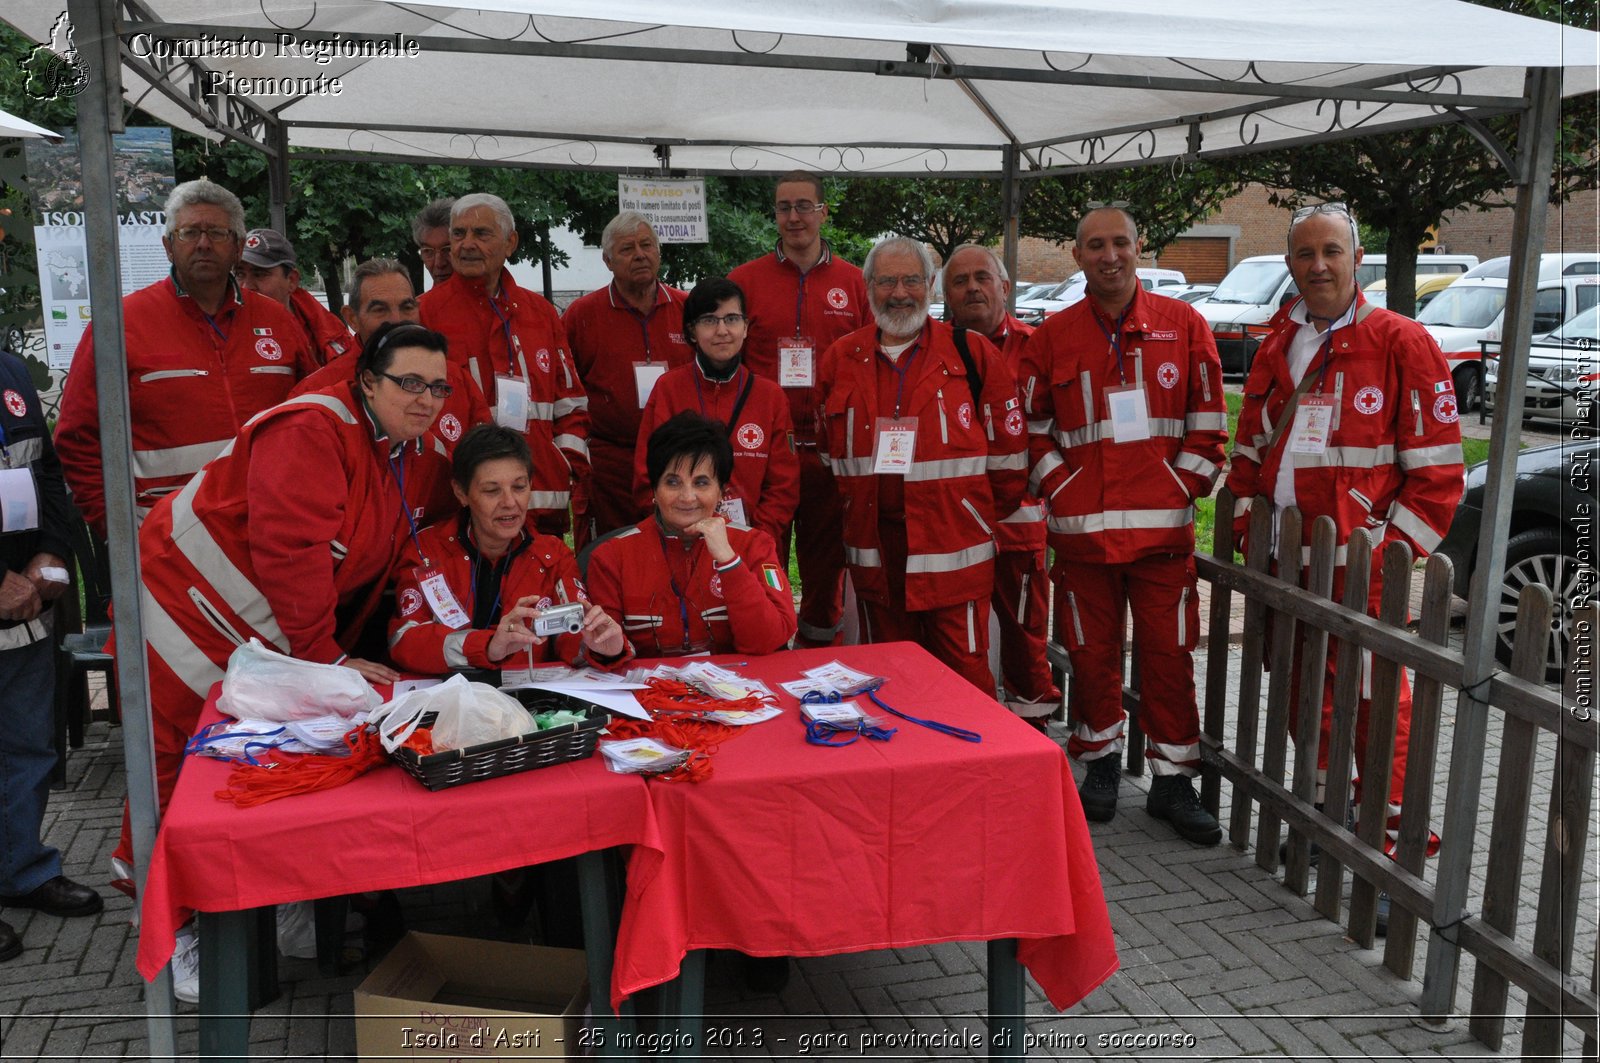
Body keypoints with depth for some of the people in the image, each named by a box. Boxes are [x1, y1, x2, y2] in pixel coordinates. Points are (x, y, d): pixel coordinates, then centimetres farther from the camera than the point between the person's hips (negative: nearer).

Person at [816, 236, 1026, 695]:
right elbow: (829, 450, 16)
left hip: (953, 543, -3)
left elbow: (1007, 444, 3)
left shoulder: (972, 353, -1)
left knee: (964, 667, 1)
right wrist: (850, 503, 11)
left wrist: (988, 512, 5)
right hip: (873, 544, 4)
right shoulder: (841, 359, 8)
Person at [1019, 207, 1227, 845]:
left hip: (1164, 527, 0)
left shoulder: (1183, 324, 5)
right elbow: (1032, 428, 9)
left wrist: (1185, 486, -1)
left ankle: (1172, 780, 16)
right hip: (1081, 528, 1)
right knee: (1092, 652, 9)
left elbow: (1207, 419, 6)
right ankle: (1101, 765, 26)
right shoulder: (1051, 337, 6)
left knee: (1168, 654, 3)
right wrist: (1060, 489, -1)